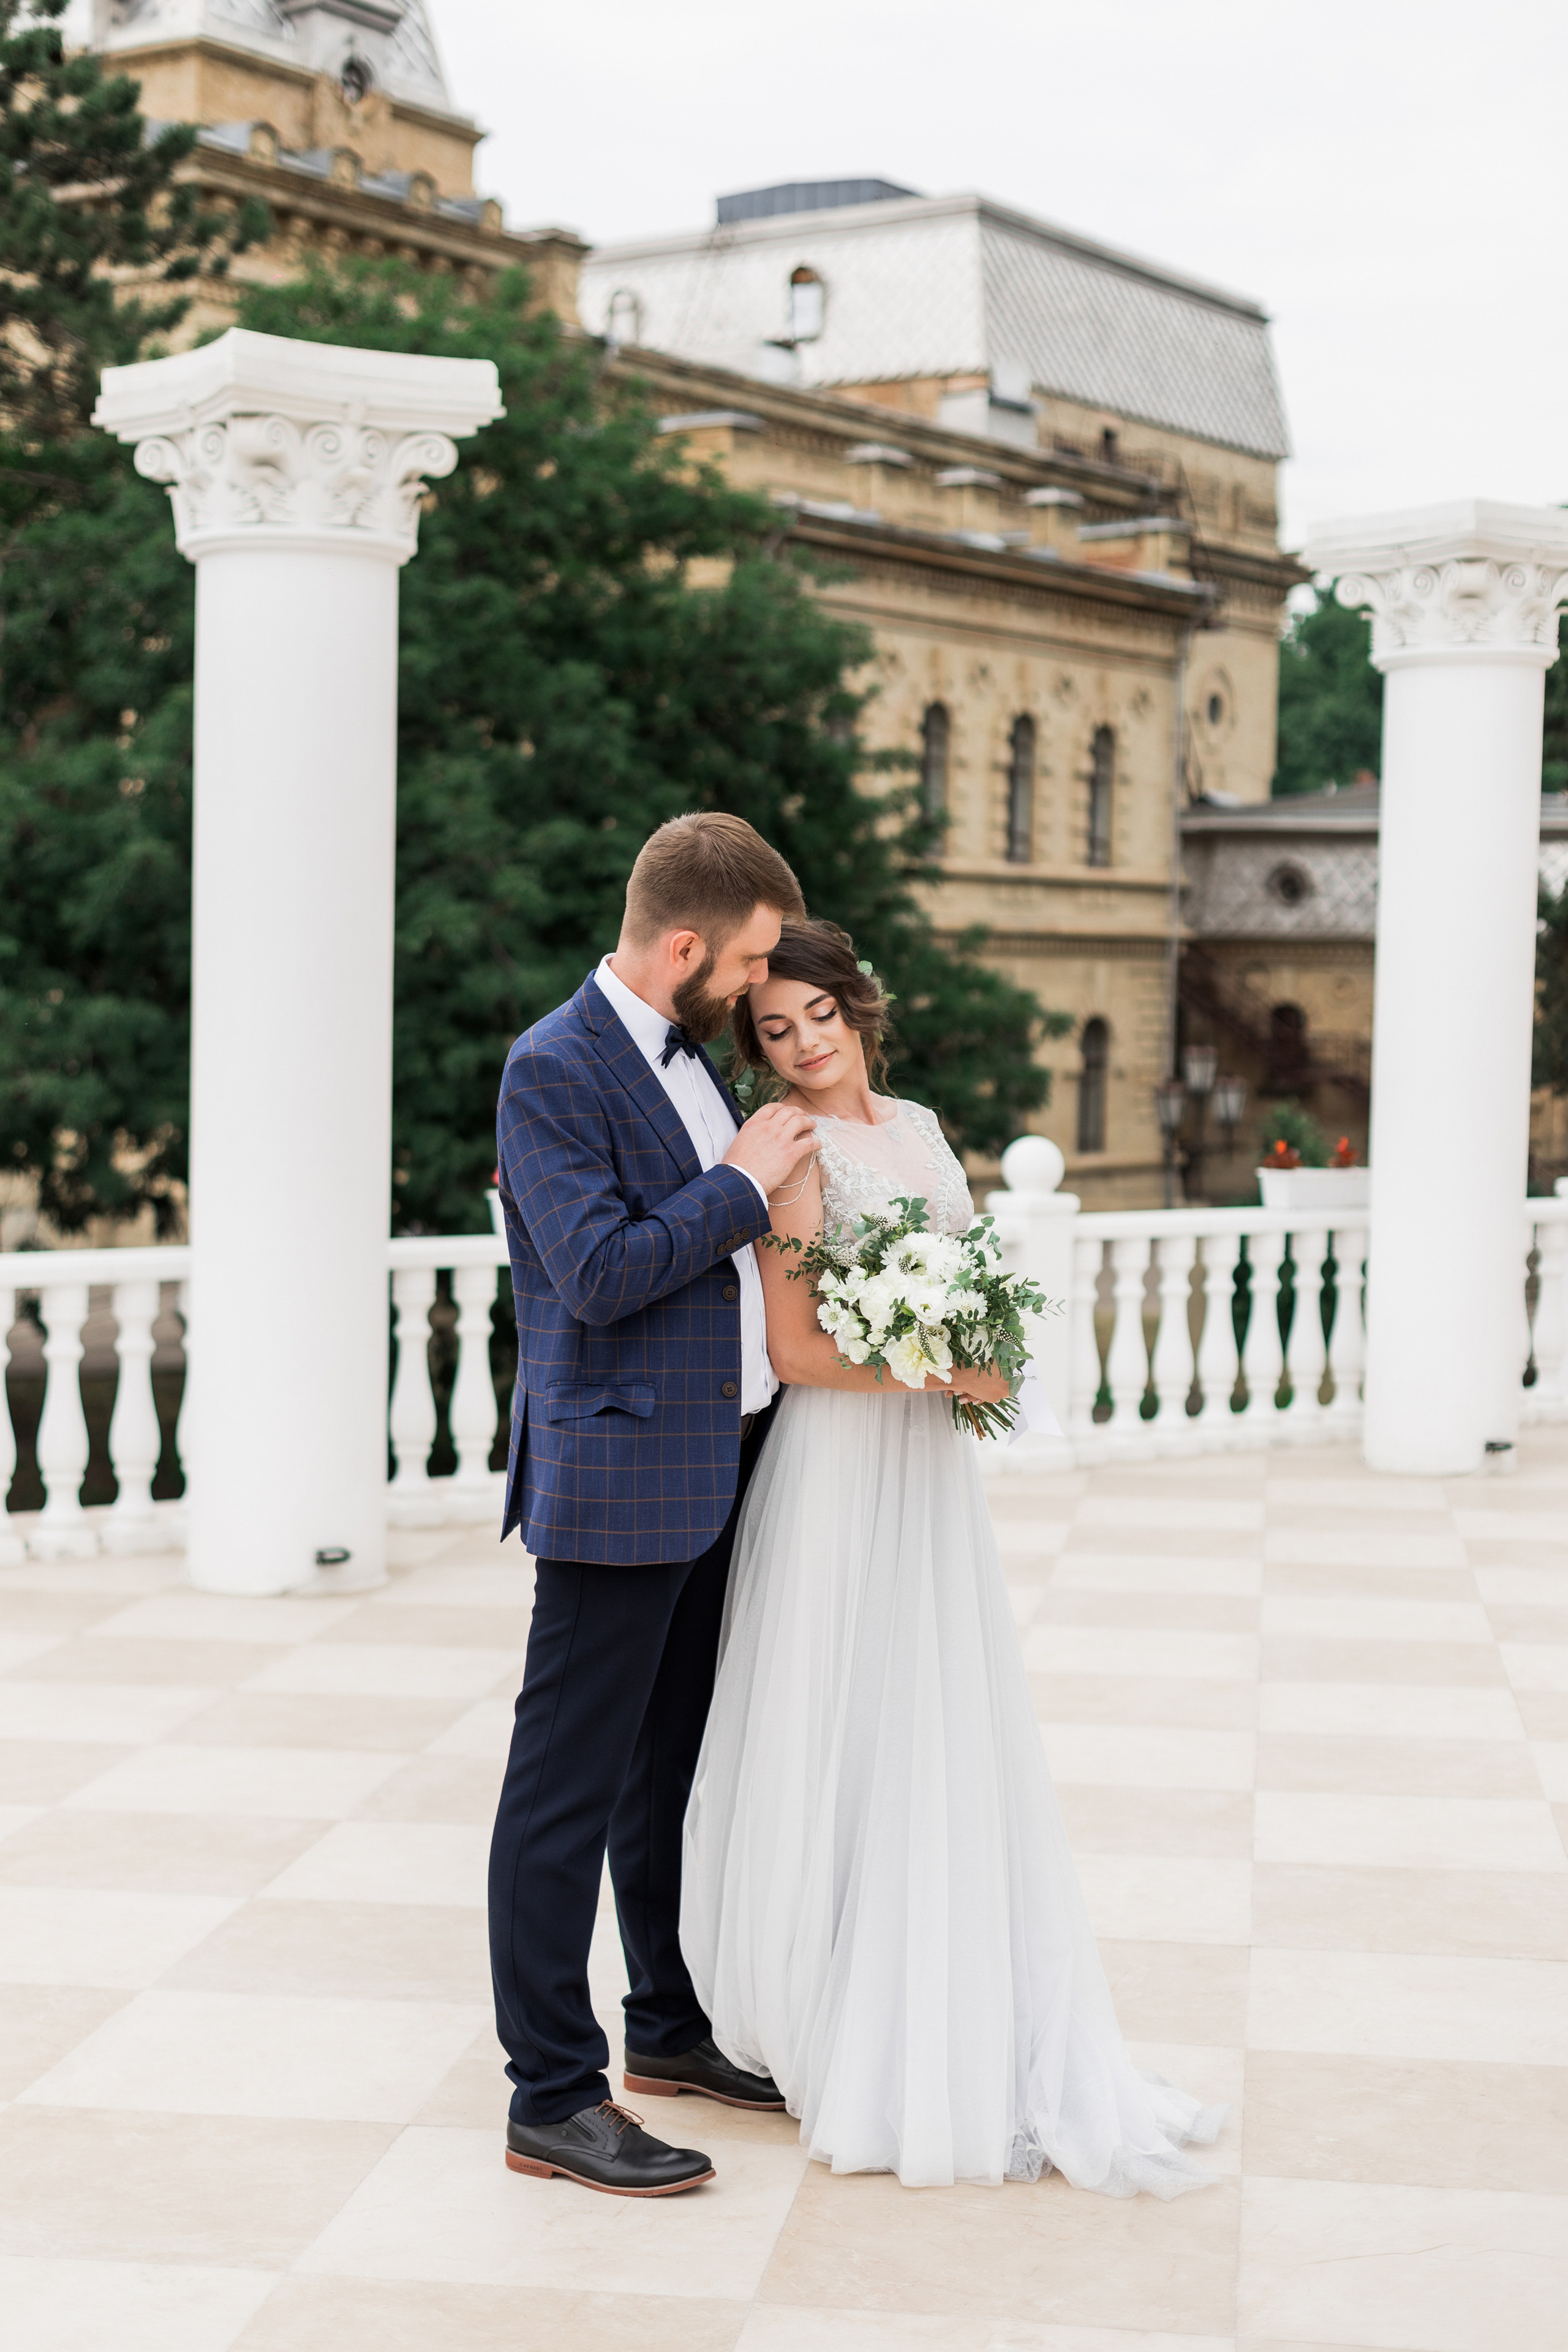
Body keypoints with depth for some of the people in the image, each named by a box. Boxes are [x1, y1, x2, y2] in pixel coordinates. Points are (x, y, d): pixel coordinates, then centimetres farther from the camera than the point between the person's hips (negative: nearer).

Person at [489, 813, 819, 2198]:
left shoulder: (690, 1052, 13)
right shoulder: (556, 1070, -16)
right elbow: (599, 1272, -24)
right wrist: (742, 1184, -16)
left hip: (715, 1476, 9)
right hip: (619, 1484, -9)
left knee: (674, 1771, 20)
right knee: (568, 1792, -1)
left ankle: (671, 2028, 34)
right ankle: (552, 2099, 6)